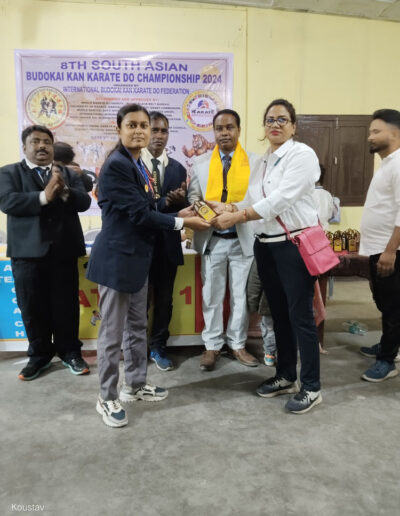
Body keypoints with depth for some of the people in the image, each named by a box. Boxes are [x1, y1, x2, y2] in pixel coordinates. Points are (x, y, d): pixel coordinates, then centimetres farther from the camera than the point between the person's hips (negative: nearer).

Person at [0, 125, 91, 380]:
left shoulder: (69, 174, 12)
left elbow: (85, 202, -2)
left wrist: (64, 191, -20)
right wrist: (44, 196, -19)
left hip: (63, 250, 1)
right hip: (28, 251, -1)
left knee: (67, 304, 6)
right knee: (32, 307, 7)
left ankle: (70, 351, 23)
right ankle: (39, 355, 24)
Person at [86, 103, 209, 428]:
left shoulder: (139, 165, 14)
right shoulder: (116, 165, -16)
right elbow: (139, 214, -20)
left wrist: (178, 214, 4)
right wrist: (181, 223, -13)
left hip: (137, 257, 10)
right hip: (117, 259, -10)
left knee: (137, 326, 18)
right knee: (112, 332, 2)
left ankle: (136, 385, 34)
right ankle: (107, 398, 19)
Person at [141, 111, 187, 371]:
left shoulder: (178, 168, 8)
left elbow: (182, 208, 4)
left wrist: (181, 200, -18)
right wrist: (165, 202, -23)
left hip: (167, 243, 3)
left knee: (165, 298, 12)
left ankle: (158, 347, 28)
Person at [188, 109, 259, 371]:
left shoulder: (255, 162, 4)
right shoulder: (200, 163, 8)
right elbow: (193, 196, 6)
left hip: (244, 238, 0)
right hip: (212, 238, 1)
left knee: (241, 294, 8)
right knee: (212, 294, 7)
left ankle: (238, 344, 24)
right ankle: (212, 345, 21)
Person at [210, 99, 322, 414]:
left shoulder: (302, 154, -9)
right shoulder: (262, 162, 15)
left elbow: (280, 200, -20)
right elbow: (252, 202, 9)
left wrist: (234, 217, -19)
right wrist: (227, 209, -10)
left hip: (295, 244, -7)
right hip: (266, 245, 7)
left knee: (300, 315, -1)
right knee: (279, 313, 15)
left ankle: (312, 387, 15)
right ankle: (286, 377, 31)